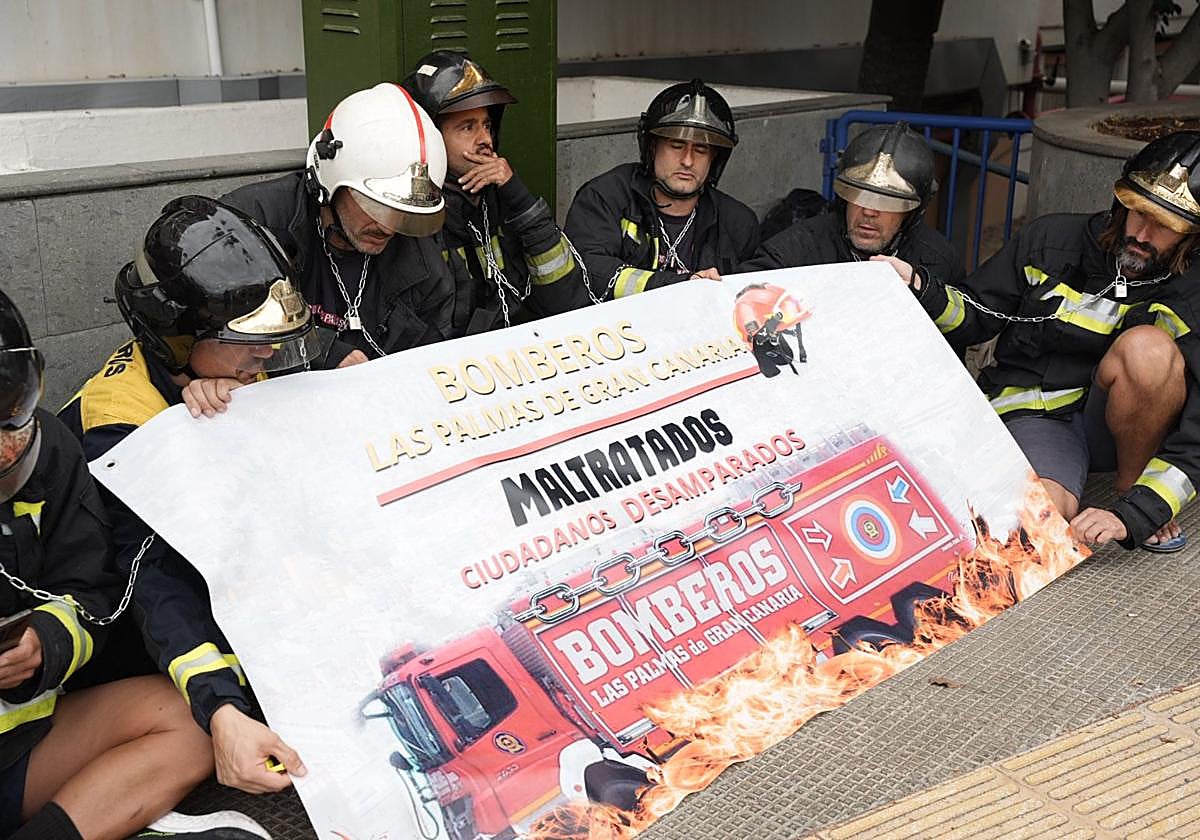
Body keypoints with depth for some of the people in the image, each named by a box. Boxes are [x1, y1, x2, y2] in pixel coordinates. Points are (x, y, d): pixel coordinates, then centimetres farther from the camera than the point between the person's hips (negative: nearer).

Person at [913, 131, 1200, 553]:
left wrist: (1133, 516, -29)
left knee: (1149, 347, -32)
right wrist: (917, 288, -19)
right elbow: (972, 317, 3)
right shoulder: (1050, 240, -6)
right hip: (1034, 415, -2)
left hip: (1112, 424, 2)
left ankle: (1130, 490, -8)